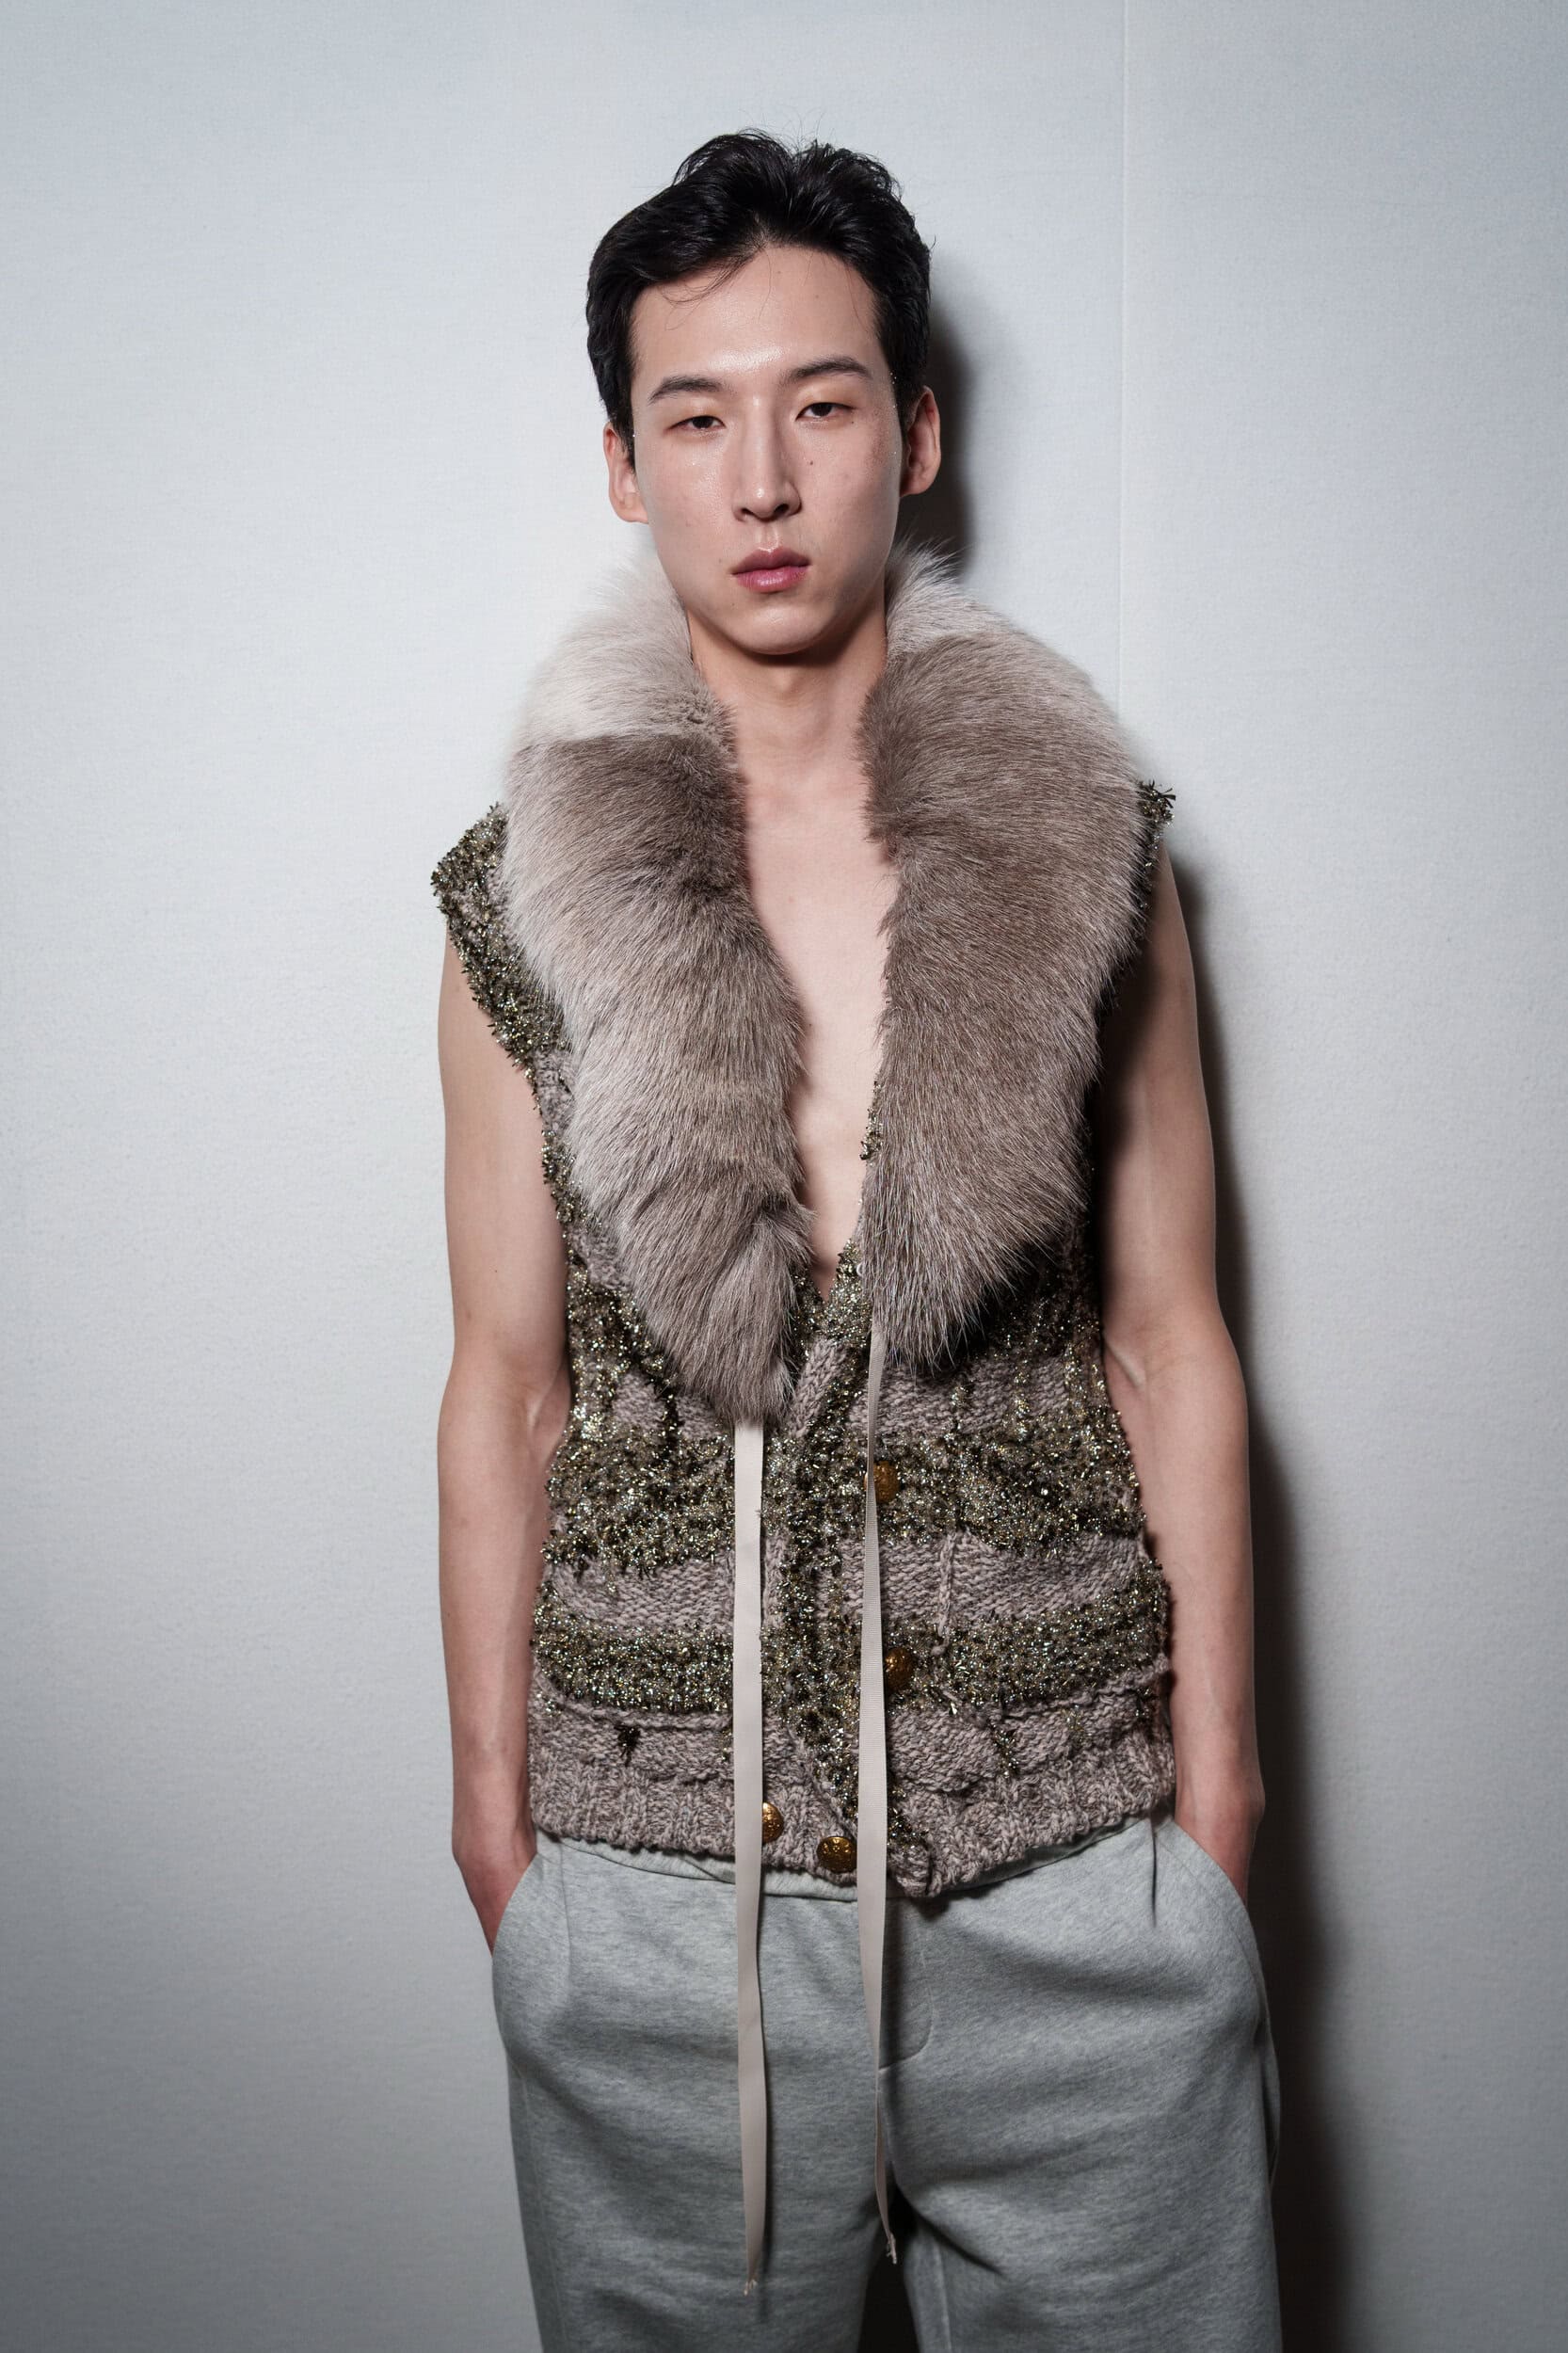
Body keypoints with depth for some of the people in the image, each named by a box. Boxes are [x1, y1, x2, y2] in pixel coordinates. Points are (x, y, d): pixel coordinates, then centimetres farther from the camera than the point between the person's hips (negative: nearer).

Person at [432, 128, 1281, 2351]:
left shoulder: (1093, 850, -1)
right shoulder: (523, 896, -2)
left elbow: (1171, 1344, 2)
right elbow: (505, 1389, 3)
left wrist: (1215, 1787, 3)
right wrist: (494, 1815, 6)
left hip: (1076, 1849, 1)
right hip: (659, 1855, 0)